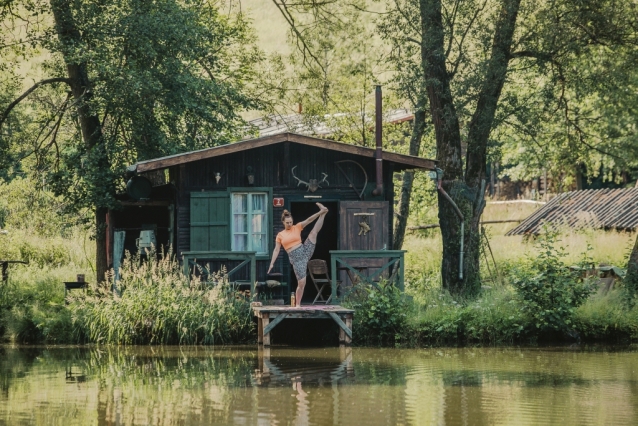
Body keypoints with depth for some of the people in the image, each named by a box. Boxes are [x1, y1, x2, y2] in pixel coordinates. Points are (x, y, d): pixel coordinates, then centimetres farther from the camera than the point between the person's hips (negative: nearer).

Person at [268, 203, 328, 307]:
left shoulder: (297, 228, 8)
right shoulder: (280, 235, 7)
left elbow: (308, 220, -3)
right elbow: (276, 250, 7)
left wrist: (319, 213, -16)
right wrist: (272, 264, 0)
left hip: (305, 251, 2)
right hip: (296, 259, -2)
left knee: (314, 232, -8)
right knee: (301, 283, -6)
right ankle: (298, 304, 6)